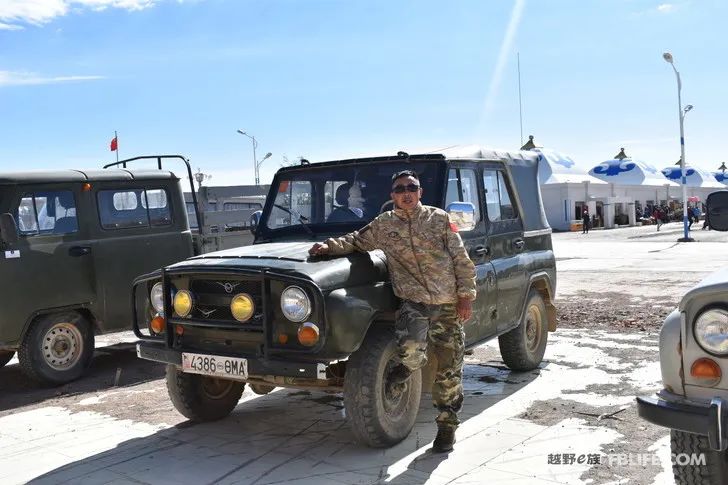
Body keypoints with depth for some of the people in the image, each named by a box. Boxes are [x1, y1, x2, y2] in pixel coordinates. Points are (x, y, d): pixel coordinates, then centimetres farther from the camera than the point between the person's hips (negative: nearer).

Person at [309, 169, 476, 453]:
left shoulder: (439, 219, 3)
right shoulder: (383, 225, 7)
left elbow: (462, 261, 3)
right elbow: (356, 241, 18)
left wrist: (466, 296, -4)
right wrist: (330, 245, 0)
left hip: (448, 305, 0)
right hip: (412, 302, 0)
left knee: (449, 371, 4)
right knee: (410, 350, -29)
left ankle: (447, 425, 23)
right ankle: (407, 366, 9)